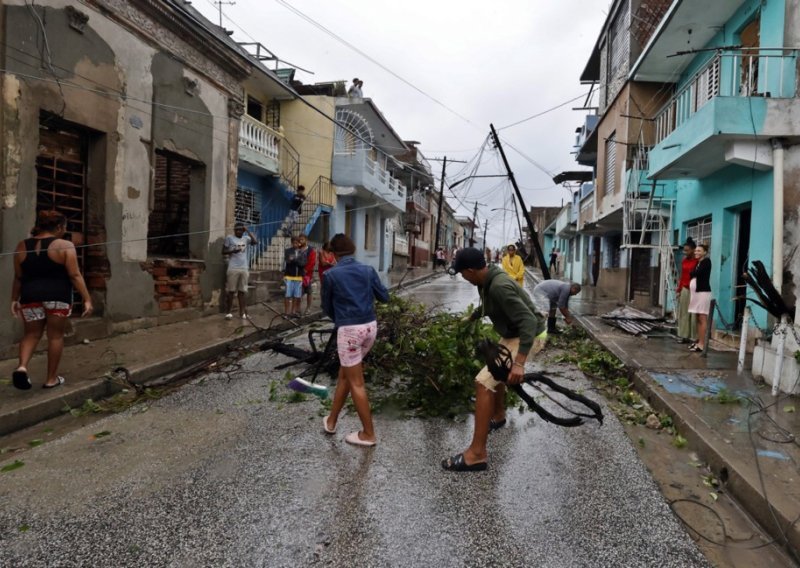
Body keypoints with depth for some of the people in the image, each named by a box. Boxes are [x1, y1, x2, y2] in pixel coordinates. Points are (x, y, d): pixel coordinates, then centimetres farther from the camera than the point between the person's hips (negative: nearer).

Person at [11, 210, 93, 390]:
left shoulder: (22, 246, 7)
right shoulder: (64, 246, -7)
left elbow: (18, 277, 10)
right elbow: (75, 275, -11)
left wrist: (14, 299, 17)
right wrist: (87, 299, -9)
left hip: (31, 296, 4)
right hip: (57, 296, -4)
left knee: (31, 334, 15)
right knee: (56, 336, 6)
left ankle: (22, 366, -7)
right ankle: (51, 378, 11)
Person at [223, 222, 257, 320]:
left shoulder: (246, 238, 9)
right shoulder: (229, 238, 2)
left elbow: (256, 241, -8)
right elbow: (223, 251, 3)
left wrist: (248, 231, -7)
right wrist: (232, 251, -14)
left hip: (244, 268, 3)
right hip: (233, 268, -3)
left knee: (242, 291, 6)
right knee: (231, 291, 1)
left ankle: (242, 312, 9)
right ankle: (229, 312, 7)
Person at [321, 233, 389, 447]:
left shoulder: (331, 275, -5)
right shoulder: (368, 270, 5)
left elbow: (327, 307, 6)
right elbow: (384, 297, 11)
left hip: (349, 329, -5)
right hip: (370, 326, 6)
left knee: (356, 382, 5)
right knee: (345, 373, 20)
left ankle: (368, 434, 13)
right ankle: (331, 421, 33)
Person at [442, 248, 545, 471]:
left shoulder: (499, 286, -30)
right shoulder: (488, 279, 0)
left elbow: (528, 321, -35)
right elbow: (488, 305, 23)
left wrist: (519, 363, -41)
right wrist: (471, 317, 40)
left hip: (526, 337, -10)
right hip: (513, 333, 10)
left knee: (483, 382, -17)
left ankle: (476, 454, -14)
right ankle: (498, 417, 53)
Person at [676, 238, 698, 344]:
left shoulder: (697, 261, -10)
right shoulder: (684, 261, 12)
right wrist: (679, 289, 14)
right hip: (684, 289, 7)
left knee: (693, 314, -4)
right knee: (683, 313, 8)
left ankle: (693, 337, 2)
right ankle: (683, 335, 14)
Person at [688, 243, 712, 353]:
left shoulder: (706, 261, -6)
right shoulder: (698, 262, 19)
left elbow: (697, 273, -16)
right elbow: (693, 274, 13)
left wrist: (691, 273, 2)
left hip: (703, 292, -8)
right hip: (695, 292, 8)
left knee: (702, 319, -8)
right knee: (698, 319, 10)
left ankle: (702, 344, -8)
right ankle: (698, 341, 15)